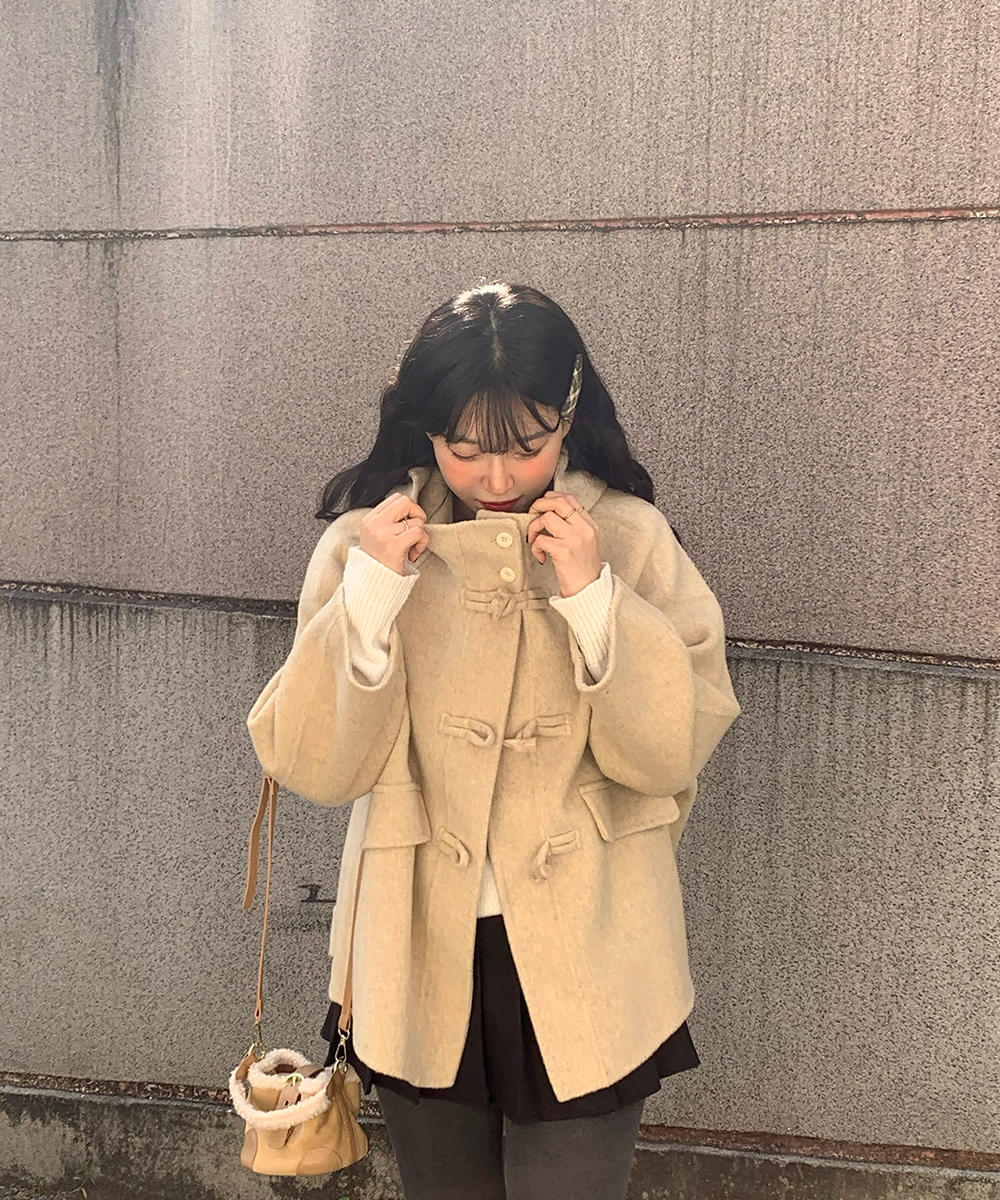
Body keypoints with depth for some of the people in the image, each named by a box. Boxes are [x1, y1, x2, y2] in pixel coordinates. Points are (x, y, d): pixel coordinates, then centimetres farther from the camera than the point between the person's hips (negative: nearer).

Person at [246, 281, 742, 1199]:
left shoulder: (629, 539, -8)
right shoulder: (367, 543, -6)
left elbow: (677, 749, -11)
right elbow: (314, 766, -10)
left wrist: (594, 597, -23)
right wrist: (370, 593, -21)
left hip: (581, 961, -1)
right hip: (422, 958, 2)